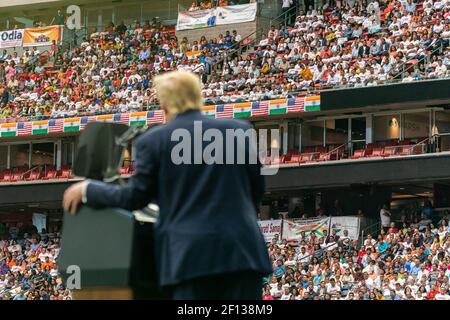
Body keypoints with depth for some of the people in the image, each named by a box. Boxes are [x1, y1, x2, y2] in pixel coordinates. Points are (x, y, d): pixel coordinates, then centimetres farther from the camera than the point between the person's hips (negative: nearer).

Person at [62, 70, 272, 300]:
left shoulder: (153, 141, 1)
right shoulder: (239, 130, 7)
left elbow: (135, 198, 6)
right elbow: (257, 188, 15)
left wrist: (87, 190, 21)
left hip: (191, 256, -2)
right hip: (242, 249, 2)